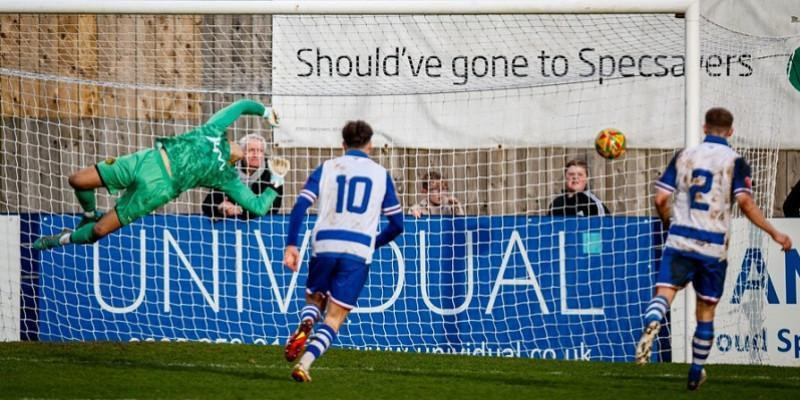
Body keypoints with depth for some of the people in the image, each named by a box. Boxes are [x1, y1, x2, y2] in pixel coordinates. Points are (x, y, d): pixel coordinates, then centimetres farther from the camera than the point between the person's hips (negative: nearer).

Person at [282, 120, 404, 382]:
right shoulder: (381, 174, 12)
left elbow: (300, 206, 0)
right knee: (334, 318, 2)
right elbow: (396, 224, 13)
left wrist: (291, 245, -1)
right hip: (358, 252, -1)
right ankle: (304, 364, -19)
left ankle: (305, 326, -10)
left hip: (324, 246, 1)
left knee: (314, 299, 25)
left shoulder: (327, 168, 11)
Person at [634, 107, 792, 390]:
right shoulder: (735, 161, 1)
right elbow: (745, 203, -11)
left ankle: (651, 324, -46)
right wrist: (774, 234, -3)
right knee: (706, 311, 12)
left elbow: (661, 199, 6)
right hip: (714, 246, -1)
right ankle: (696, 373, 20)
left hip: (680, 240, 1)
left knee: (664, 293, -10)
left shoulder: (684, 156, 9)